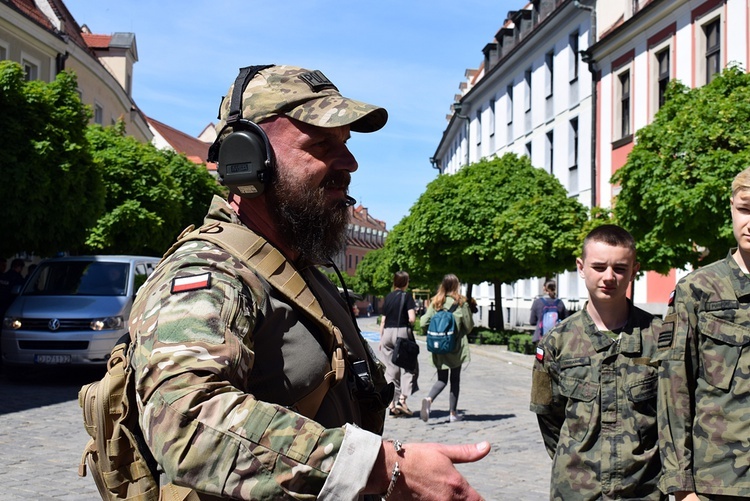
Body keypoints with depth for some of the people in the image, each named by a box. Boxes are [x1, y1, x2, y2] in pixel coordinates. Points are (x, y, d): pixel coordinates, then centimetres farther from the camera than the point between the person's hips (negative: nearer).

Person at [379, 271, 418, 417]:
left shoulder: (388, 297, 10)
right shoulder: (407, 296, -4)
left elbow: (383, 321, 11)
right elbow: (412, 318, -14)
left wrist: (381, 339, 18)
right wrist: (409, 323, 9)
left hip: (387, 333, 5)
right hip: (402, 332, -5)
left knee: (391, 369, 9)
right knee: (408, 366, 5)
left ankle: (392, 404, 8)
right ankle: (402, 398, -10)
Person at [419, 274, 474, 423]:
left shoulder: (435, 302, -1)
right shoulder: (461, 303, -9)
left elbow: (423, 322, -5)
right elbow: (469, 325, -4)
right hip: (456, 346, -2)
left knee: (442, 379, 10)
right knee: (455, 379, 10)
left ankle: (429, 399, -18)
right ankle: (453, 413, 13)